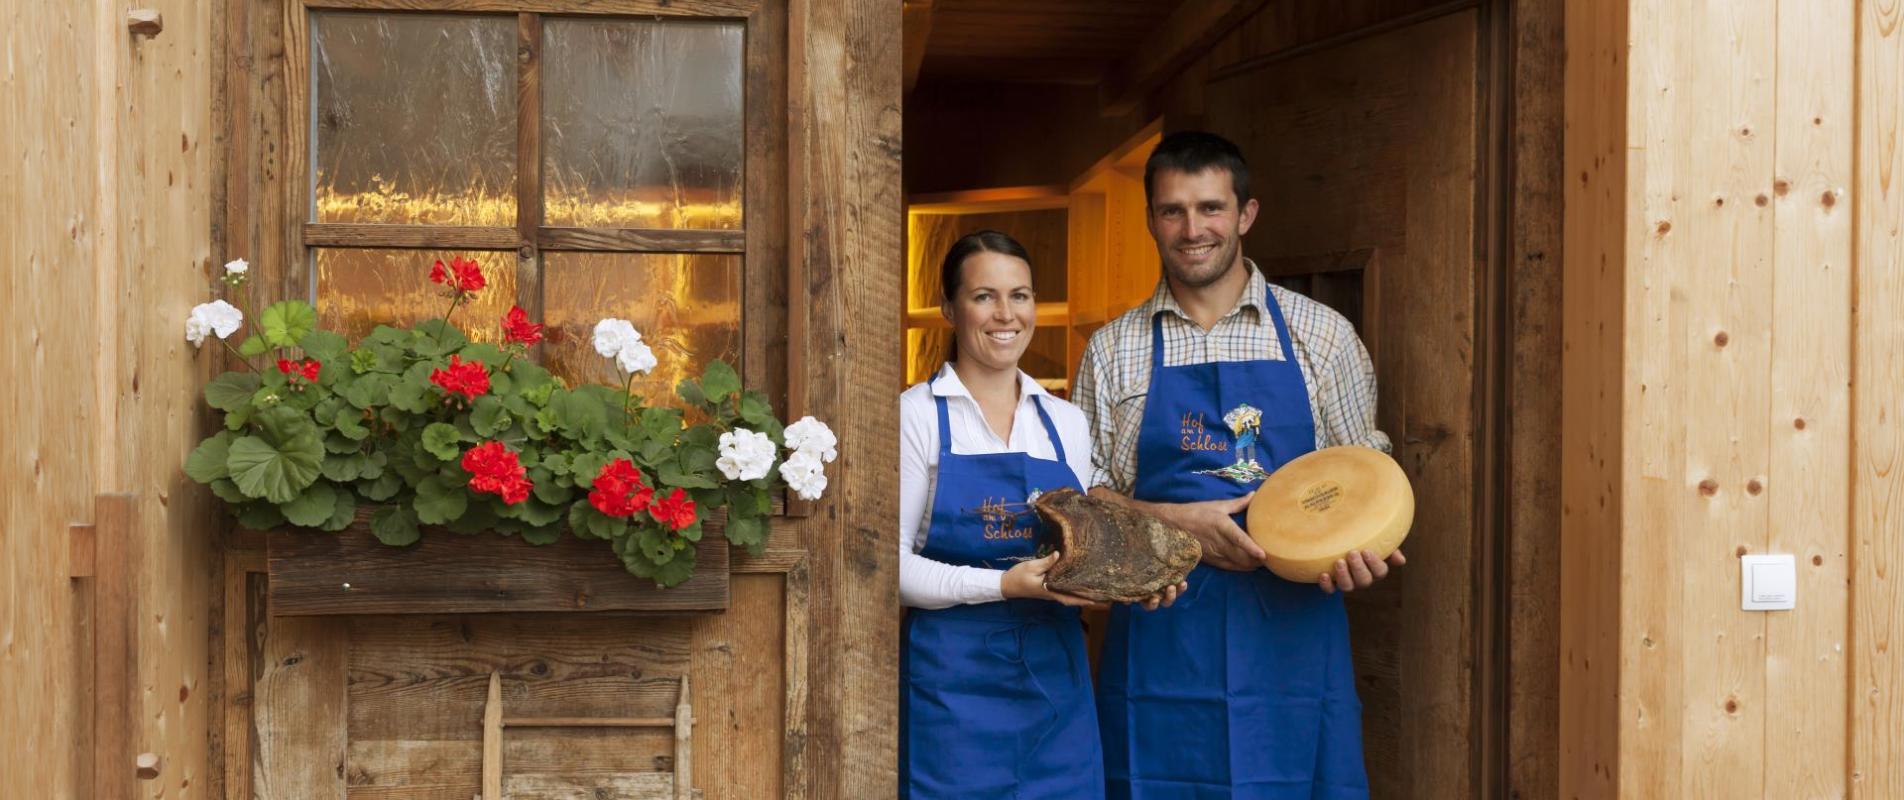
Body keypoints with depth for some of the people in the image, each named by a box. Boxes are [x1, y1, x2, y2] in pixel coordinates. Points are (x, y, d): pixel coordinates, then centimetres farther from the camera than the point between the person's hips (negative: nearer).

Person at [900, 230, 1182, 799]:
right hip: (953, 682, -4)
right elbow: (893, 563, -10)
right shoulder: (916, 415, -4)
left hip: (1056, 676, 5)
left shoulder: (1066, 422, 12)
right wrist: (1002, 585, -20)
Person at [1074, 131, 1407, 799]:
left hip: (1293, 626, 0)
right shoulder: (1112, 351, 8)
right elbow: (1081, 488, 8)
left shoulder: (1321, 336, 6)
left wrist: (1358, 548, -11)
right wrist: (1177, 522, -9)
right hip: (1161, 636, 0)